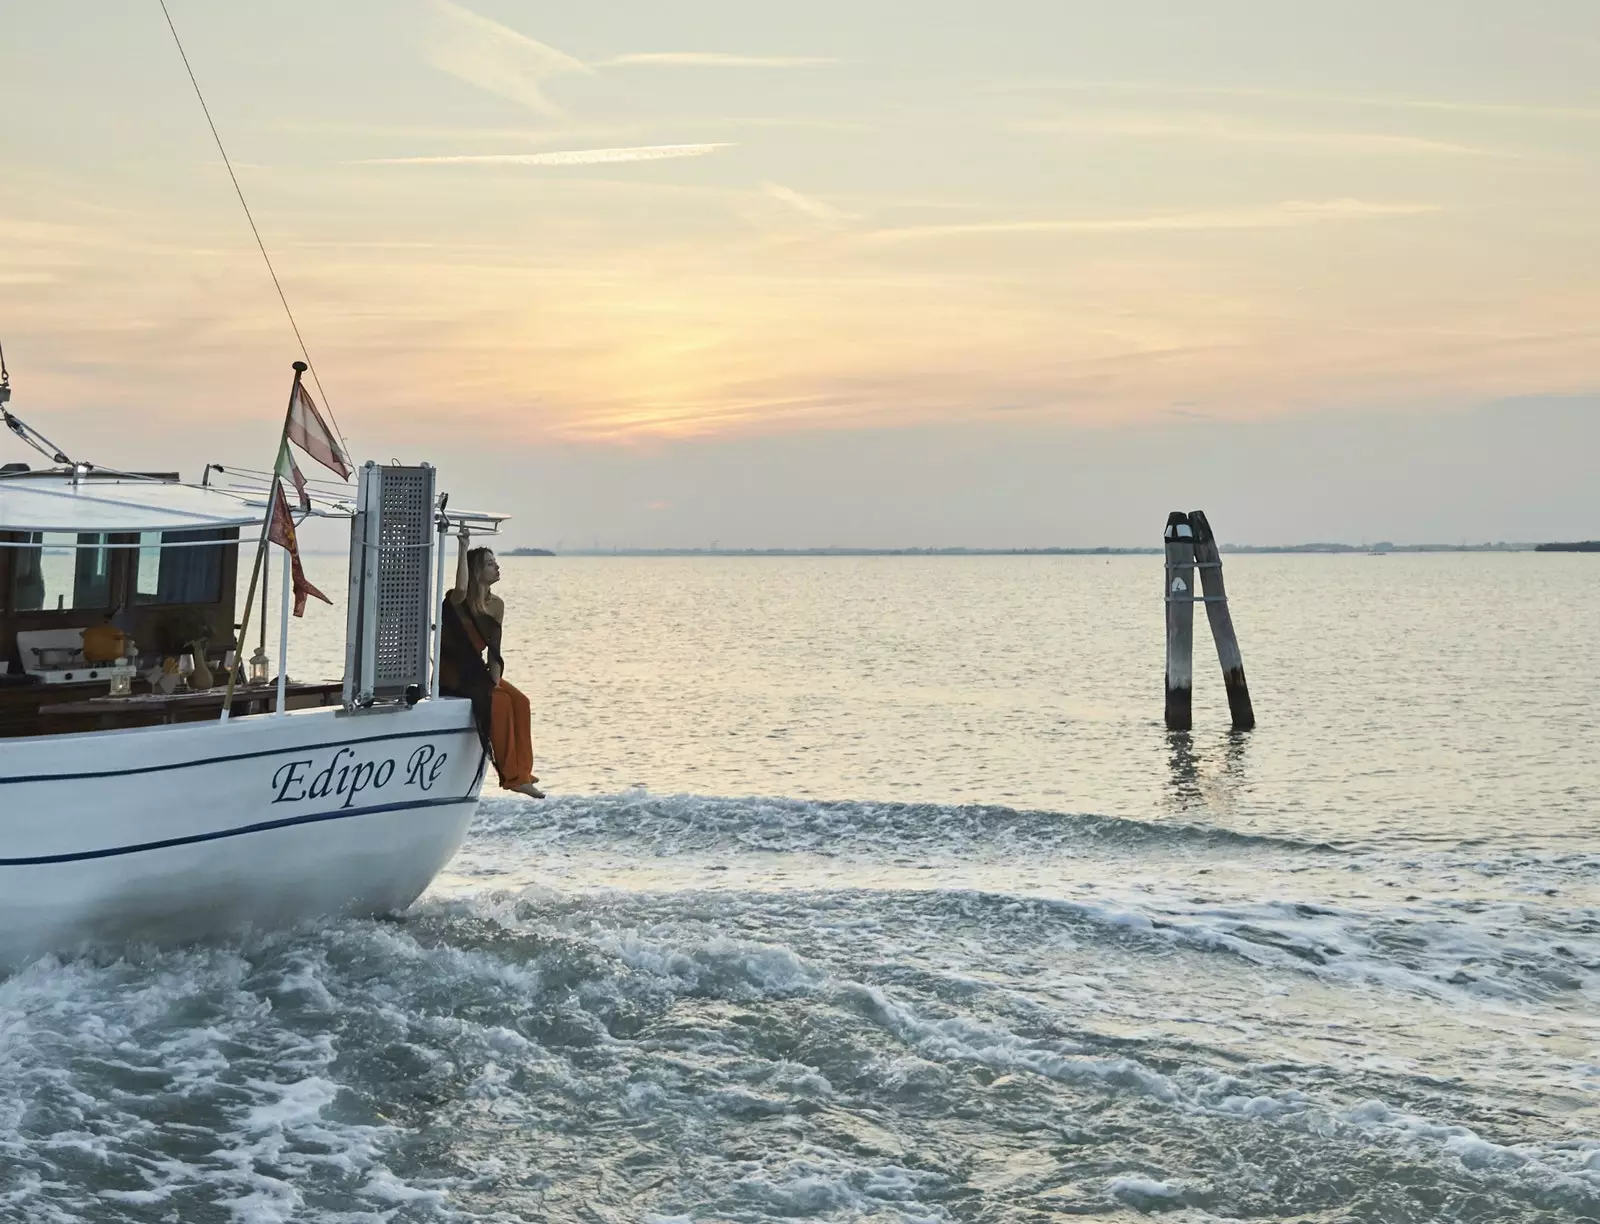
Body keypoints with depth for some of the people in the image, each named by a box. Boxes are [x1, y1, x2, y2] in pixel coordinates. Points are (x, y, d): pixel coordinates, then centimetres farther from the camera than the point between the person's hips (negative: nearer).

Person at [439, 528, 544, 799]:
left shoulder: (496, 605, 3)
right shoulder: (458, 602, -15)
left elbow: (493, 651, 2)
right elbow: (461, 588, -42)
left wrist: (495, 681, -13)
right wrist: (464, 548, -35)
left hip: (477, 672, 7)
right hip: (451, 674, -7)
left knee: (519, 701, -13)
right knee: (499, 702, -25)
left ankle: (521, 774, -10)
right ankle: (510, 775, -18)